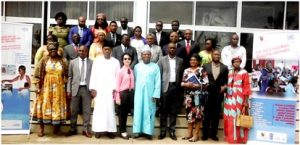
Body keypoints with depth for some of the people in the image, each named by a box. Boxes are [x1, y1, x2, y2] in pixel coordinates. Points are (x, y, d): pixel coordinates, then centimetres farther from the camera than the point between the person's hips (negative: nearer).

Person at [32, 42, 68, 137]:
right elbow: (37, 74, 0)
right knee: (44, 105, 0)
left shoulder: (62, 61, 4)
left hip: (58, 87, 1)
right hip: (46, 86, -1)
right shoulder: (44, 60, 1)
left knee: (57, 105, 5)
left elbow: (66, 75, 6)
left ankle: (56, 128, 16)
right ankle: (41, 128, 12)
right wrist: (37, 86, -7)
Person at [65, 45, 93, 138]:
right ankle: (73, 129, 20)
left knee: (87, 110, 3)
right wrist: (68, 90, 2)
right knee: (73, 110, 7)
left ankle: (86, 130, 13)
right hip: (76, 88, 1)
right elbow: (70, 77, 8)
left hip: (87, 88, -1)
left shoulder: (91, 62, 4)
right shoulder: (73, 62, 8)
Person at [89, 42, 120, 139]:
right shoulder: (97, 61, 7)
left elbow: (118, 76, 2)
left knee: (110, 109, 0)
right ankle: (98, 130, 5)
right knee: (99, 109, 0)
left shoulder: (116, 62, 6)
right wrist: (92, 88, -4)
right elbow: (93, 75, 4)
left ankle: (110, 130, 5)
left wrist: (115, 88, -7)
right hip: (99, 89, 0)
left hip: (110, 90, 0)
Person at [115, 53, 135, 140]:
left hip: (131, 92, 4)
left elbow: (133, 83, 8)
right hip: (123, 93, -4)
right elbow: (117, 85, -8)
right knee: (122, 113, 7)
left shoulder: (131, 71, 7)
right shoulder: (120, 71, -7)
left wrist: (133, 92, 2)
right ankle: (122, 132, 20)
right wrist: (117, 97, -11)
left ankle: (124, 131, 25)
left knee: (127, 112, 12)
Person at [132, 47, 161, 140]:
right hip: (139, 93, 2)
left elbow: (158, 82, -3)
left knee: (149, 111, 3)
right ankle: (138, 131, 8)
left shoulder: (155, 67, 1)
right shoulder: (137, 66, 7)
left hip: (150, 93, -1)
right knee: (138, 111, 2)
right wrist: (134, 92, -1)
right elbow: (134, 80, 6)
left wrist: (156, 94, -9)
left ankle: (148, 131, 8)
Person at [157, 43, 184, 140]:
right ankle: (163, 131, 10)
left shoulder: (180, 61, 9)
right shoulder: (162, 60, 4)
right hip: (165, 87, -1)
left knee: (174, 111, 5)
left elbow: (181, 74, 11)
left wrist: (180, 86, 1)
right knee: (164, 110, 3)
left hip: (176, 87, 1)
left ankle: (172, 131, 12)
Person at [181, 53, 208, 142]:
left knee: (198, 114, -2)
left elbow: (206, 83, -9)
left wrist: (195, 85, -17)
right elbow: (182, 83, 12)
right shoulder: (186, 70, 12)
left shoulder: (202, 70, -2)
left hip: (198, 96, -4)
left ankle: (196, 135, 6)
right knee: (189, 114, 8)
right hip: (189, 96, 5)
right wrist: (186, 84, -10)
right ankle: (189, 133, 17)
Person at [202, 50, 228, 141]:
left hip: (219, 94, 1)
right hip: (208, 93, -1)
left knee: (216, 115, 7)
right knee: (207, 114, 4)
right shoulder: (205, 66, 4)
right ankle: (205, 134, 13)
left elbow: (226, 80, 10)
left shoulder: (225, 68, 6)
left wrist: (224, 86, -8)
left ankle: (213, 134, 16)